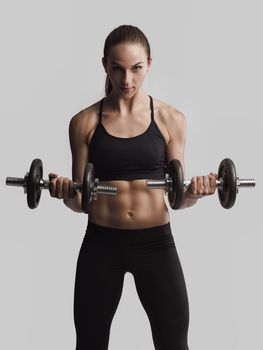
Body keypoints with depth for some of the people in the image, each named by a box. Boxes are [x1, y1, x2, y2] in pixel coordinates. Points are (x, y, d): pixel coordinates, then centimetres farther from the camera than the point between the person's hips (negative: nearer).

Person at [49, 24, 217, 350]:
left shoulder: (171, 119, -1)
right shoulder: (84, 122, -1)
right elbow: (79, 202, 3)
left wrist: (193, 193, -17)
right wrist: (66, 194, -19)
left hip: (155, 242, 0)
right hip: (101, 243, 0)